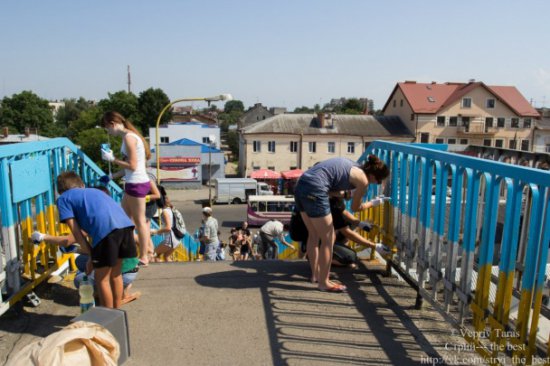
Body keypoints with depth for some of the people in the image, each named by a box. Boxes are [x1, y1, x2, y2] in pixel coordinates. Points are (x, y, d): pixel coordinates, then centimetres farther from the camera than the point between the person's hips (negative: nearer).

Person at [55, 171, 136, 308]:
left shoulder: (63, 198, 21)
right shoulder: (94, 190, 36)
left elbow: (76, 231, 10)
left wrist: (91, 254, 15)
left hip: (106, 229, -6)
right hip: (125, 224, 6)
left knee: (102, 279, 13)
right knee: (115, 273, 24)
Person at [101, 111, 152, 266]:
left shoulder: (128, 137, -15)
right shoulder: (129, 136, 13)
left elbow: (132, 166, -18)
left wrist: (112, 159, -10)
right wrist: (112, 176, 13)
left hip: (137, 184, -9)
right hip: (134, 183, 9)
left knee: (139, 221, 0)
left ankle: (143, 257, 12)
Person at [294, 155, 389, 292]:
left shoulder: (353, 166, 20)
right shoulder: (363, 180, -1)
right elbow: (355, 208, 12)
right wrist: (373, 203, 28)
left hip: (301, 185, 9)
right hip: (314, 190, -9)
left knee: (314, 235, 22)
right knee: (328, 239, 5)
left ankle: (316, 274, 35)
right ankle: (324, 283, 14)